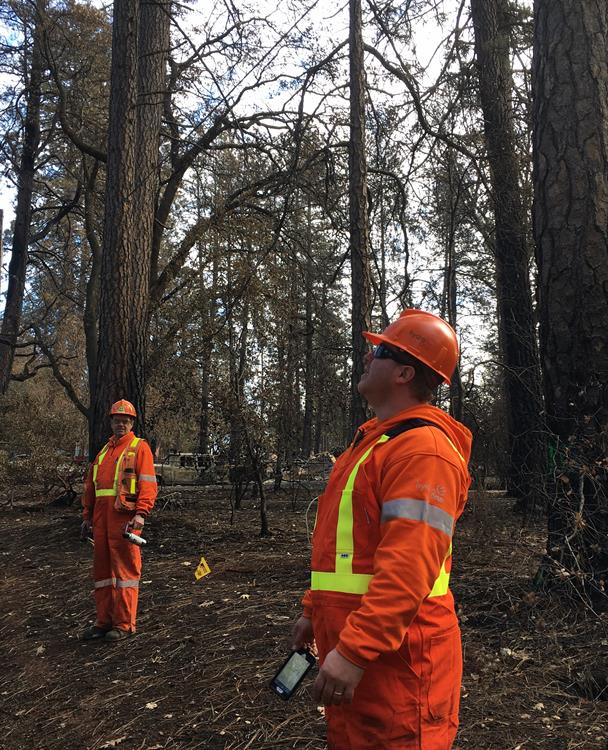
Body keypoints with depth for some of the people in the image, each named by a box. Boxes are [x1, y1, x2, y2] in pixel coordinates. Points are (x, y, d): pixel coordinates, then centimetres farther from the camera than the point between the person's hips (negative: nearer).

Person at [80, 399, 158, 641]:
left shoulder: (139, 447, 1)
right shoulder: (103, 451, 21)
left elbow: (148, 483, -9)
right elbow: (90, 486, 22)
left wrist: (141, 514, -20)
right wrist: (87, 516, 16)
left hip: (124, 516, -6)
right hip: (101, 516, 7)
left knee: (125, 568, -3)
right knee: (102, 567, 11)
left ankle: (124, 624, 6)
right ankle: (104, 621, 21)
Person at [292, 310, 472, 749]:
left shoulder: (422, 448, -20)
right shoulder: (373, 440, 12)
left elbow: (409, 564, -29)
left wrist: (354, 651, -29)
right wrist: (314, 611, 20)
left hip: (394, 657, -10)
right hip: (349, 640, 10)